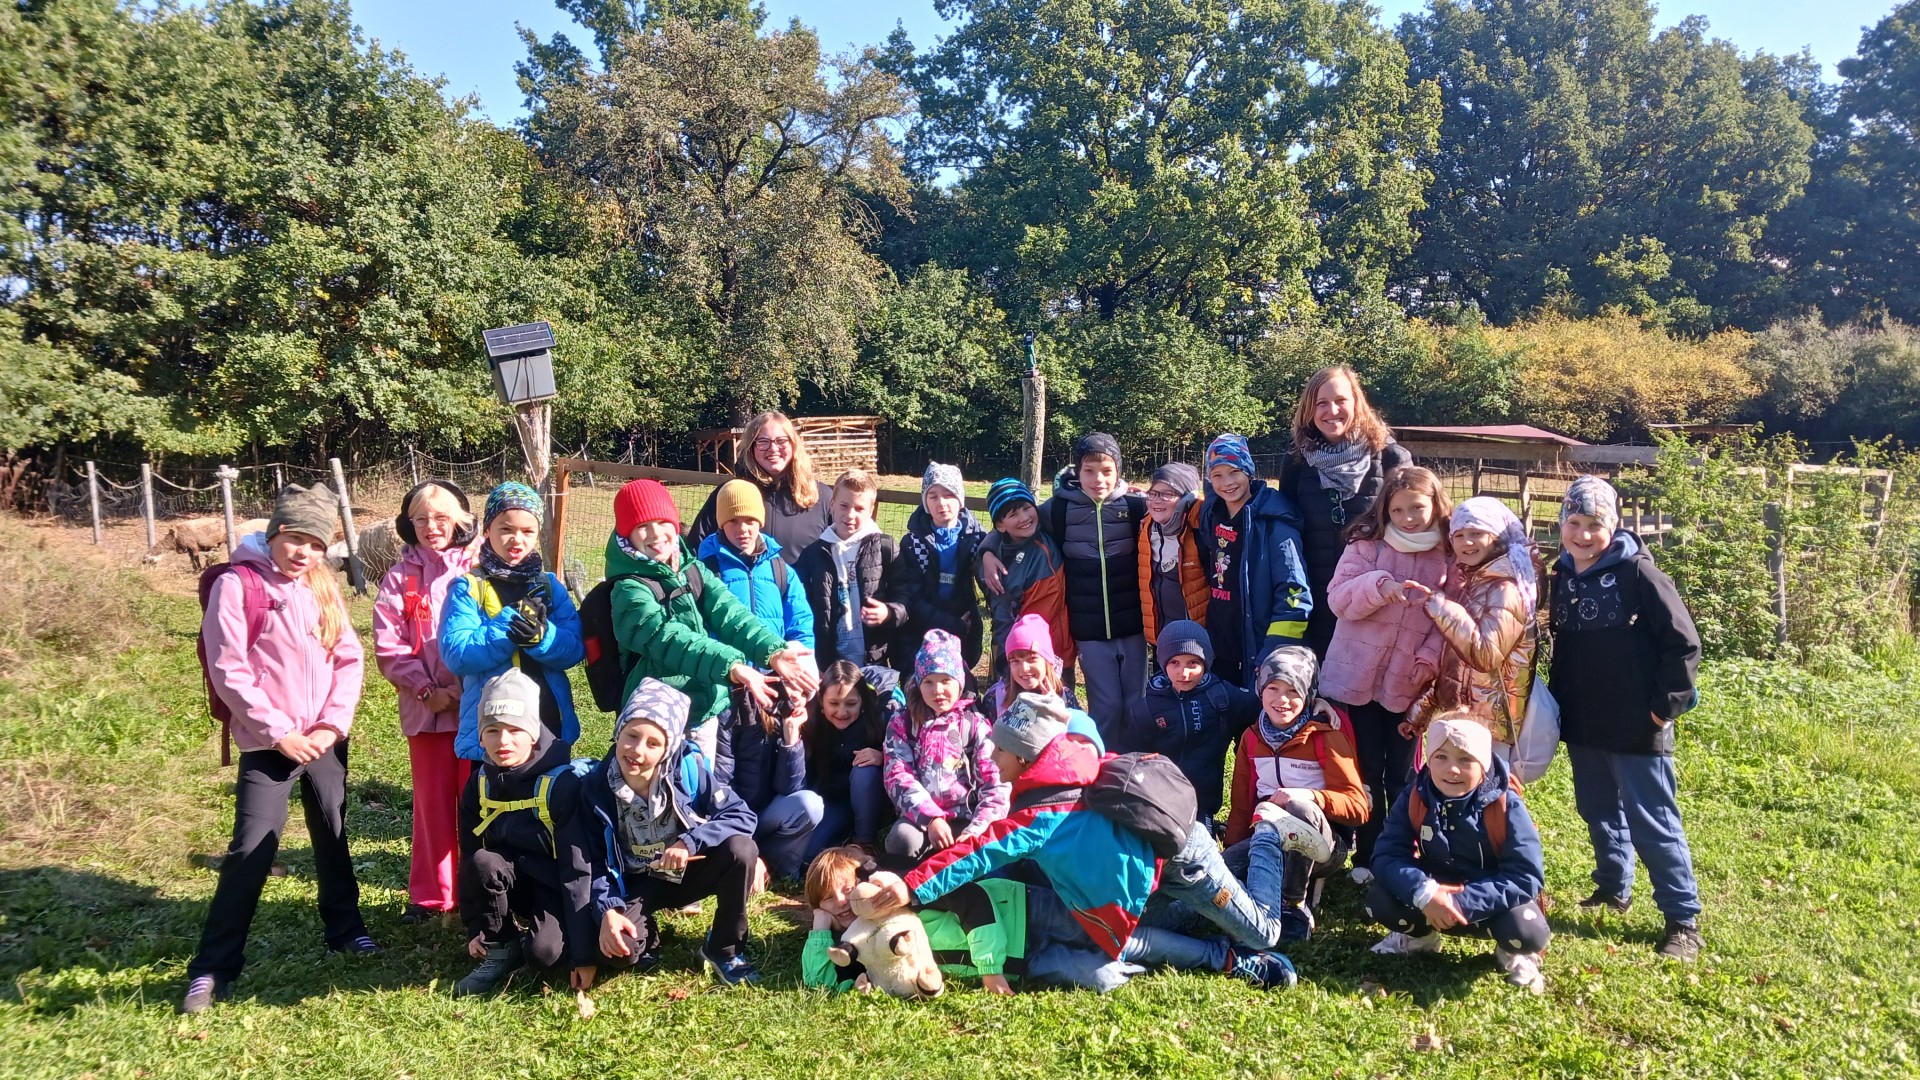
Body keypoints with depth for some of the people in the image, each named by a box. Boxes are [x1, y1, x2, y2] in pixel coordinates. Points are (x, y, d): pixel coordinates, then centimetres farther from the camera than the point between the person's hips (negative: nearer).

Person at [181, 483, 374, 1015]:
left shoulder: (323, 588, 7)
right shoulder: (237, 584, -8)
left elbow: (349, 658, 6)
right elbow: (228, 671, -12)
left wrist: (333, 724, -6)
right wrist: (280, 732, -13)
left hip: (325, 739, 5)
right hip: (268, 743, -5)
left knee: (333, 837, 15)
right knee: (251, 850, -5)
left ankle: (344, 929, 32)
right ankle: (213, 968, 7)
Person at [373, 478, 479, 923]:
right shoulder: (400, 578, 6)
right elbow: (388, 647, 0)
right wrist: (427, 690, -11)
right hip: (425, 707, 1)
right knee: (433, 801, 10)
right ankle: (431, 894, 22)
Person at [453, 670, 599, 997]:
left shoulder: (562, 782, -22)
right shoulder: (480, 784, -5)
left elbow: (578, 866, -22)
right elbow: (469, 857, 5)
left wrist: (583, 952, -23)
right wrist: (475, 928, 2)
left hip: (558, 886, -5)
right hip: (513, 881, 5)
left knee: (544, 952, -32)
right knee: (482, 862, -28)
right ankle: (501, 951, -7)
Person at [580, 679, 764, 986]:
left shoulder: (688, 768, -19)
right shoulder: (595, 787, -15)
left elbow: (742, 816, -19)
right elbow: (594, 860, -8)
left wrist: (691, 842, -33)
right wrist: (607, 910, -23)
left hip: (688, 871, 0)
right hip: (635, 885, 0)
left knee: (741, 848, -30)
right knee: (616, 950, -30)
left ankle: (725, 949, -7)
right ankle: (647, 931, 11)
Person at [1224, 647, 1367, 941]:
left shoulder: (1326, 737, -5)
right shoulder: (1253, 739, 8)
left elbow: (1358, 807, -10)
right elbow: (1241, 806, 14)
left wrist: (1310, 797, -26)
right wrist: (1232, 852, 5)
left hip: (1322, 844, -3)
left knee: (1299, 808, -39)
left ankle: (1294, 906, -22)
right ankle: (1307, 886, -7)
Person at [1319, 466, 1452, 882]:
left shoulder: (1450, 555, -1)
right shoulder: (1367, 544, -2)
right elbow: (1338, 598, -12)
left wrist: (1427, 662, -16)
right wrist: (1379, 584, -28)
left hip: (1408, 684, 0)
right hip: (1359, 676, 0)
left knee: (1402, 775, 10)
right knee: (1367, 770, 10)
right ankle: (1367, 856, 23)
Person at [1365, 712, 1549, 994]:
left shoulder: (1507, 806, -19)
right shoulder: (1413, 798, -13)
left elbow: (1526, 878, -24)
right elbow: (1386, 856, -18)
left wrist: (1462, 902, -34)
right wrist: (1424, 894, -37)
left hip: (1491, 903, -2)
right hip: (1434, 897, 2)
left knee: (1528, 932, -34)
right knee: (1380, 901, -24)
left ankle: (1512, 953, 5)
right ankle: (1420, 936, 11)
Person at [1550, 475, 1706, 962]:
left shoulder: (1638, 574, -13)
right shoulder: (1563, 576, 5)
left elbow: (1684, 643, -13)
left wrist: (1666, 706, -14)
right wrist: (1558, 700, 11)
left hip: (1636, 728, -6)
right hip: (1582, 726, 6)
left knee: (1652, 822, 1)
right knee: (1598, 813, 19)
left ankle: (1683, 919, 14)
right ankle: (1613, 888, 38)